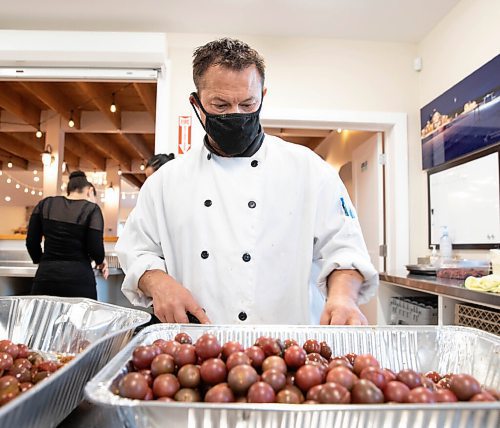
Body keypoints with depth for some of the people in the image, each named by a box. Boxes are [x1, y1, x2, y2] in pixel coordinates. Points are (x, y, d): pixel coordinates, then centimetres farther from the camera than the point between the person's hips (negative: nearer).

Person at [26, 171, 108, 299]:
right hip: (78, 277, -3)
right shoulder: (91, 209, -2)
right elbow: (95, 248, -8)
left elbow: (31, 242, 8)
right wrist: (101, 261, 13)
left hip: (46, 275, 3)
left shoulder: (45, 204, 8)